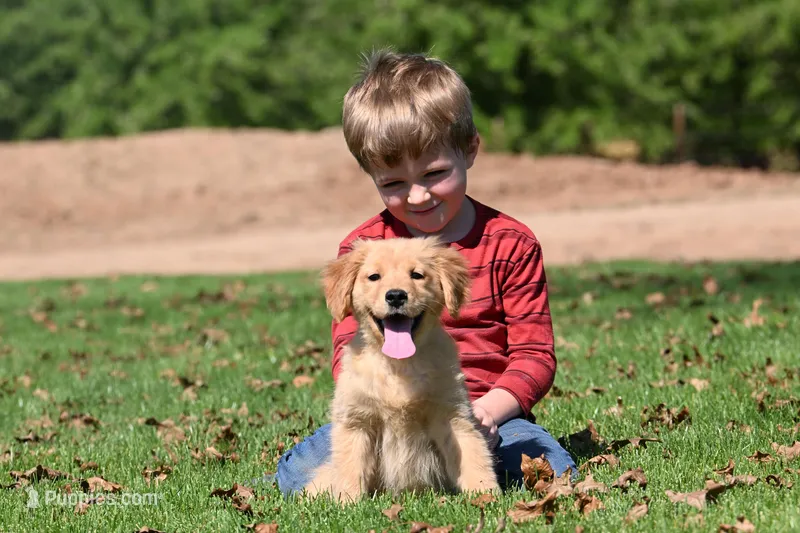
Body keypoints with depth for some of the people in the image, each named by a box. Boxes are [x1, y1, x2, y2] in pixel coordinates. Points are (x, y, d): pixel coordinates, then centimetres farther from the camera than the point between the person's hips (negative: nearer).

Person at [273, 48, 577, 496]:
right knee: (299, 473, -27)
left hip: (486, 412, 0)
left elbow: (534, 355, 1)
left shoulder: (511, 244, 4)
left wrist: (488, 410, -21)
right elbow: (349, 350, 1)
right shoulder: (361, 249, 7)